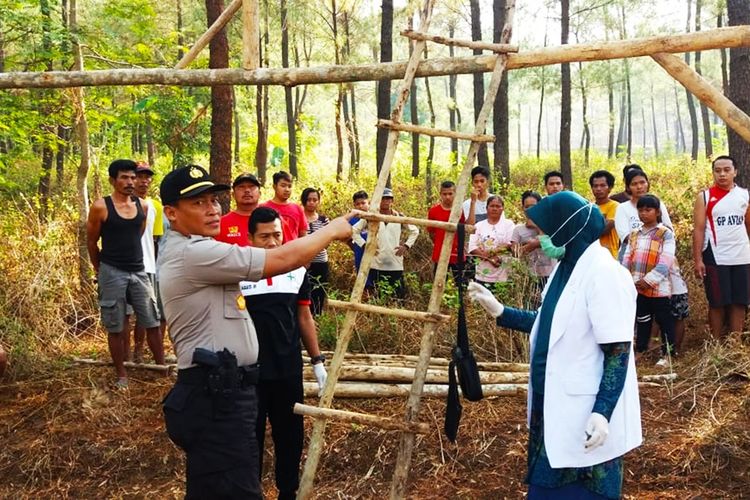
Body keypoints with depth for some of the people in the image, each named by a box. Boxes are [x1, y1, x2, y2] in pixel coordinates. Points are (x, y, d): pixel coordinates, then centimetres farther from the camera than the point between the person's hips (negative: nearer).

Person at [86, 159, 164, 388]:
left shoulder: (142, 207, 5)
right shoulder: (100, 207, -8)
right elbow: (92, 242, 3)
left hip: (139, 272, 4)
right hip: (112, 273, -4)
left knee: (152, 322, 5)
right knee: (116, 327, 5)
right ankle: (121, 375, 15)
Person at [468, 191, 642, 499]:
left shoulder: (605, 275, -21)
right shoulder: (566, 268, 8)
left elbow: (618, 351, -22)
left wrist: (602, 413, -27)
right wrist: (499, 311, 13)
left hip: (586, 418, -9)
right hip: (555, 409, 10)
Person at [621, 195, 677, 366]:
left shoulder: (666, 234, -6)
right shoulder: (633, 235, 11)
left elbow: (666, 262, -14)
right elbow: (627, 259, 9)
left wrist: (649, 280, -19)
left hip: (659, 288, -5)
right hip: (637, 287, 5)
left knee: (664, 321, 3)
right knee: (642, 320, 14)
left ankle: (667, 354, 12)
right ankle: (640, 350, 24)